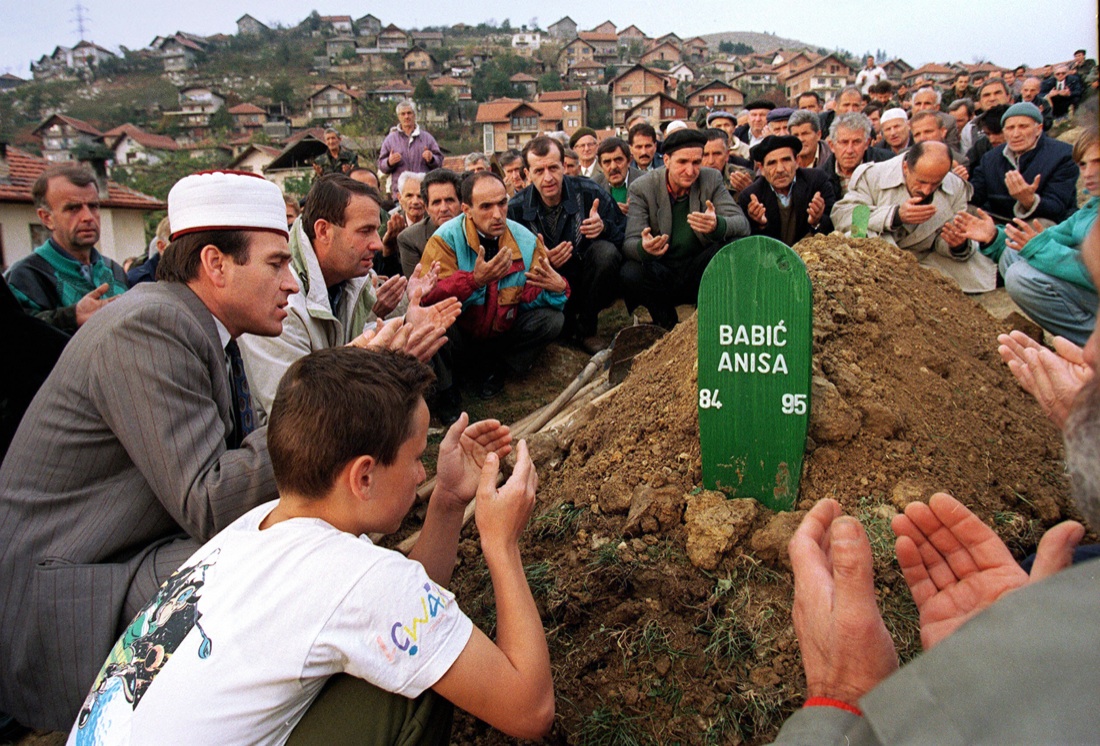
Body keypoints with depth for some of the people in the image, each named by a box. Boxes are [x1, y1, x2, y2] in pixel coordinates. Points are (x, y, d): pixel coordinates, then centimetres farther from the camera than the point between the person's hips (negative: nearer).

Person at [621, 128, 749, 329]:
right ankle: (669, 327, -4)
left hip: (699, 273, 2)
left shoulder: (712, 179, -1)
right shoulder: (642, 188, -6)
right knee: (629, 274, -32)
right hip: (659, 273, -1)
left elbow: (742, 224, -12)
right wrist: (643, 248, -40)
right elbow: (630, 242, -14)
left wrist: (717, 225, -37)